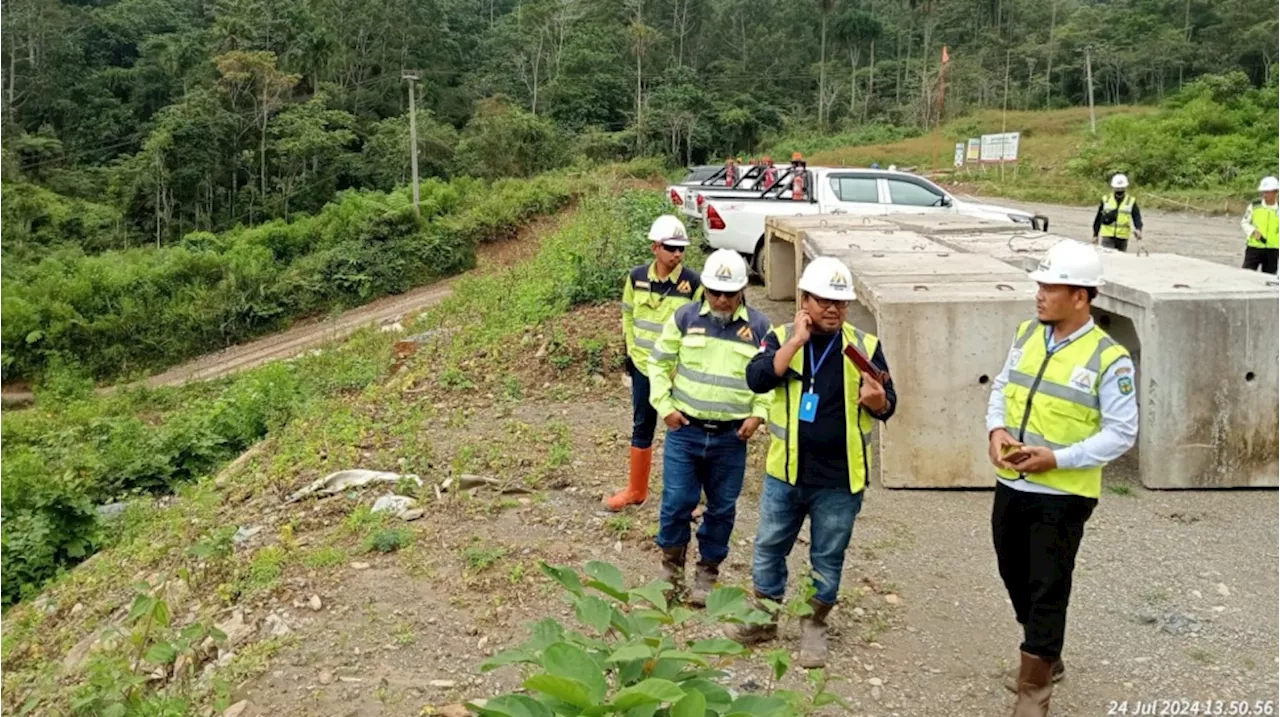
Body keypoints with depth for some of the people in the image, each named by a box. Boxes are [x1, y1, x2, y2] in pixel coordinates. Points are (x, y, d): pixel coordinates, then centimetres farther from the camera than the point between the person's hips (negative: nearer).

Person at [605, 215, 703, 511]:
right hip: (643, 365, 4)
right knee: (642, 427, 17)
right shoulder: (637, 277, -2)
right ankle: (636, 490, 31)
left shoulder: (693, 282, -13)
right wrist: (631, 350, 8)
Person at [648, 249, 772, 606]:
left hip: (732, 436, 1)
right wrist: (665, 406, -3)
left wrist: (758, 414, -5)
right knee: (676, 501, 1)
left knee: (722, 508, 10)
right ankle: (672, 566, 24)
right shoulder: (685, 318, -1)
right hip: (685, 430, 0)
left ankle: (708, 572, 27)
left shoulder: (758, 327, -1)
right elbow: (659, 364, 6)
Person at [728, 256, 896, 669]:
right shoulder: (782, 337, -2)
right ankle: (763, 620, 33)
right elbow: (757, 379, -19)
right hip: (786, 471, 1)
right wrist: (797, 341, -22)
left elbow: (887, 407, -1)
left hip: (840, 479, -1)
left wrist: (876, 399, -24)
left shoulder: (864, 346, -2)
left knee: (828, 557, 12)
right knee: (770, 547, 14)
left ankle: (815, 627, 31)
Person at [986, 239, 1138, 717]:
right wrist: (996, 429, -7)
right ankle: (1046, 661, 41)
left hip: (1063, 495, -6)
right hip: (1011, 486, 6)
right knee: (1016, 578, 19)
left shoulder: (1109, 358, -14)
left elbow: (1121, 433, -12)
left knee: (1048, 590, 3)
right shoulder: (1027, 334, 4)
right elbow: (1002, 387, 13)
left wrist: (1057, 458, -21)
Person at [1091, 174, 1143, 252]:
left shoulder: (1131, 201, 1)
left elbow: (1137, 217, -8)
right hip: (1108, 236, -1)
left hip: (1122, 237, 1)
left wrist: (1138, 229, -28)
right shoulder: (1105, 200, 3)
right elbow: (1098, 218, 9)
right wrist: (1095, 235, 9)